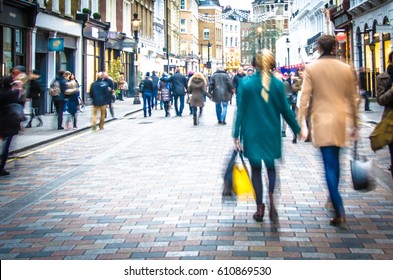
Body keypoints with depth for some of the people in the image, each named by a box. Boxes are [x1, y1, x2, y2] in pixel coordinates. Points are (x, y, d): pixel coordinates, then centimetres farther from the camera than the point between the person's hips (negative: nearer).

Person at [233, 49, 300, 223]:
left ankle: (260, 209, 11)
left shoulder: (246, 84, -8)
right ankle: (271, 200, -13)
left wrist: (236, 135, -1)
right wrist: (297, 130, 11)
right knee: (271, 167, 14)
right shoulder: (278, 85, -6)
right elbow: (285, 111, -1)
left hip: (252, 133, -1)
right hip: (272, 133, 1)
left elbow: (241, 111, -6)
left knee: (256, 169, 11)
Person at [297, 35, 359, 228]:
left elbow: (305, 98, -7)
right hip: (340, 120, 3)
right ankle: (334, 200, 31)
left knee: (329, 165, -4)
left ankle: (340, 212, -12)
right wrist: (354, 125, 16)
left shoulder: (311, 69, -4)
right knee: (334, 162, 19)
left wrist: (301, 124, -3)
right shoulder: (347, 69, 3)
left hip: (322, 121, -3)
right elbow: (352, 99, 8)